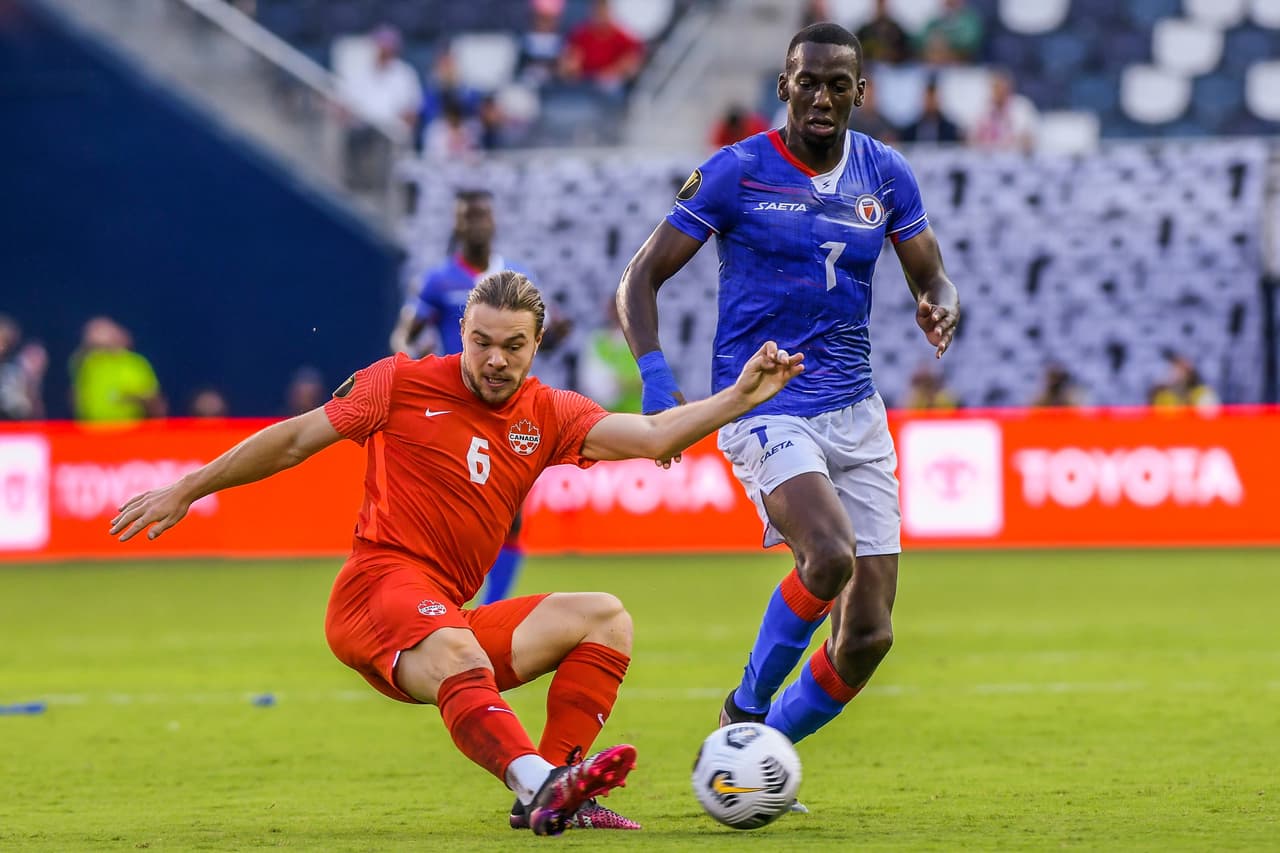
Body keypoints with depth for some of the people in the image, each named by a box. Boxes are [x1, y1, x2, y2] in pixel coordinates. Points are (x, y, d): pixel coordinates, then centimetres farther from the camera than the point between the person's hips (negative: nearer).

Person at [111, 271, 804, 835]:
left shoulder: (546, 415, 12)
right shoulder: (405, 384, 2)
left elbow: (652, 437, 0)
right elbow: (295, 440, 8)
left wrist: (741, 396, -13)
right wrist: (185, 492, 10)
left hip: (452, 621, 7)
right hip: (381, 588, -7)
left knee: (605, 617, -5)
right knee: (459, 654, -37)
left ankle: (550, 791, -23)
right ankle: (540, 785, -62)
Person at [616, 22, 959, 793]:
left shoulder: (885, 174, 7)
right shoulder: (736, 172, -5)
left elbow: (931, 277, 15)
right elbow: (642, 276, -1)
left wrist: (942, 308, -10)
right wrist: (656, 379, -17)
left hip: (856, 415, 5)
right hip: (763, 407, -5)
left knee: (869, 636, -1)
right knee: (831, 557, -32)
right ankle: (745, 713, -8)